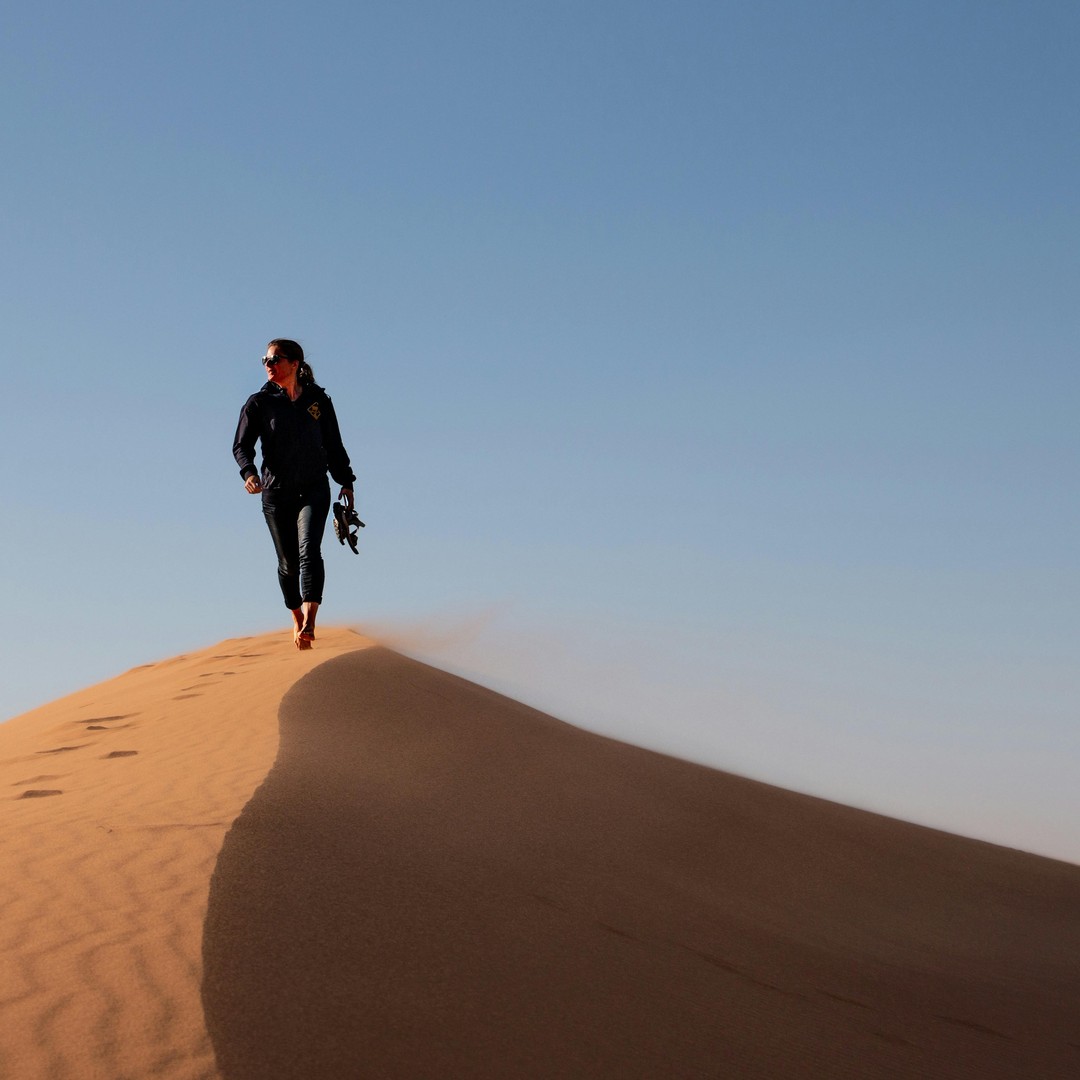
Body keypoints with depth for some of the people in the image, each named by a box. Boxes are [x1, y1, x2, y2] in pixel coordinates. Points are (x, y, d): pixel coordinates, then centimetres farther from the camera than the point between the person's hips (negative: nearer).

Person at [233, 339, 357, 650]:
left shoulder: (318, 400, 4)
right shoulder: (259, 403, 0)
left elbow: (333, 445, 13)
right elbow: (241, 446, -6)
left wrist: (345, 482, 11)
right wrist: (249, 473, -25)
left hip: (314, 489, 0)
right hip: (276, 493, 1)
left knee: (309, 551, -19)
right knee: (288, 562, 6)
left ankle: (309, 624, -28)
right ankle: (297, 620, 27)